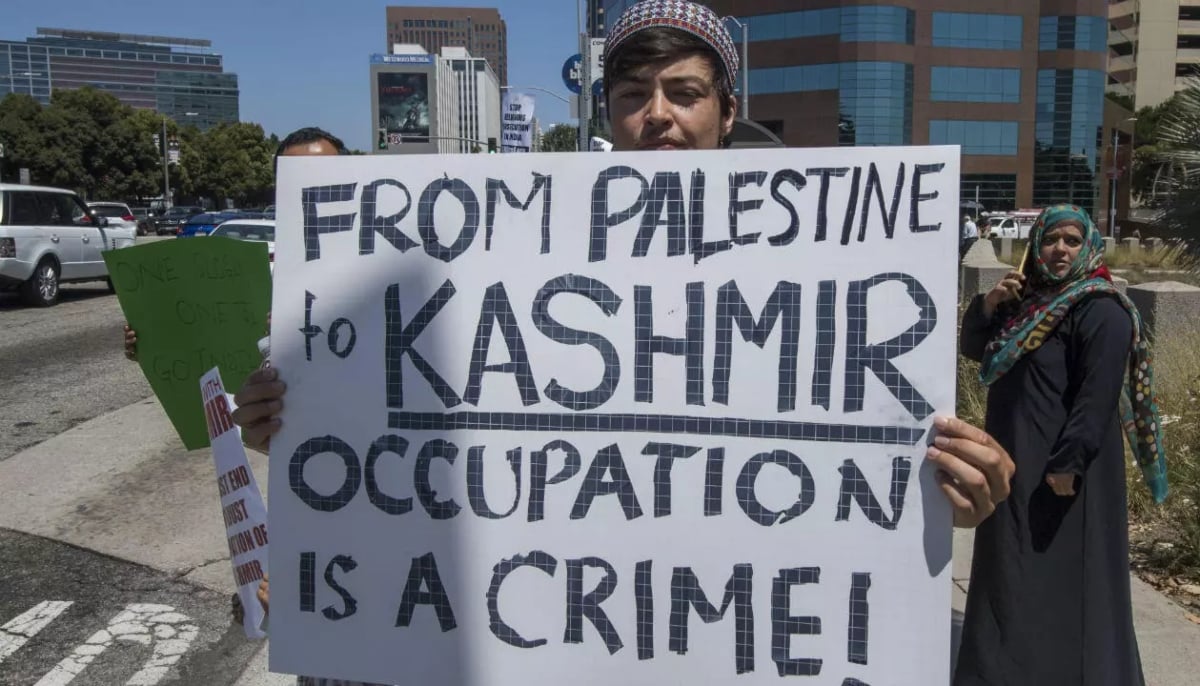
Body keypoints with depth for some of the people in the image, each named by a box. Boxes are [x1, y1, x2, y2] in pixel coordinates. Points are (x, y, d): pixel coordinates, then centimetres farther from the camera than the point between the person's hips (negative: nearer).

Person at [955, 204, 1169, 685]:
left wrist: (1068, 462, -25)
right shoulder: (1027, 299, 12)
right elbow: (974, 350, 13)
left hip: (1062, 468, -8)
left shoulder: (1101, 311, -12)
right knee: (1014, 573, 17)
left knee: (1061, 577, -2)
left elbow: (1098, 396, -20)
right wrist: (988, 306, -5)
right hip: (1016, 460, 8)